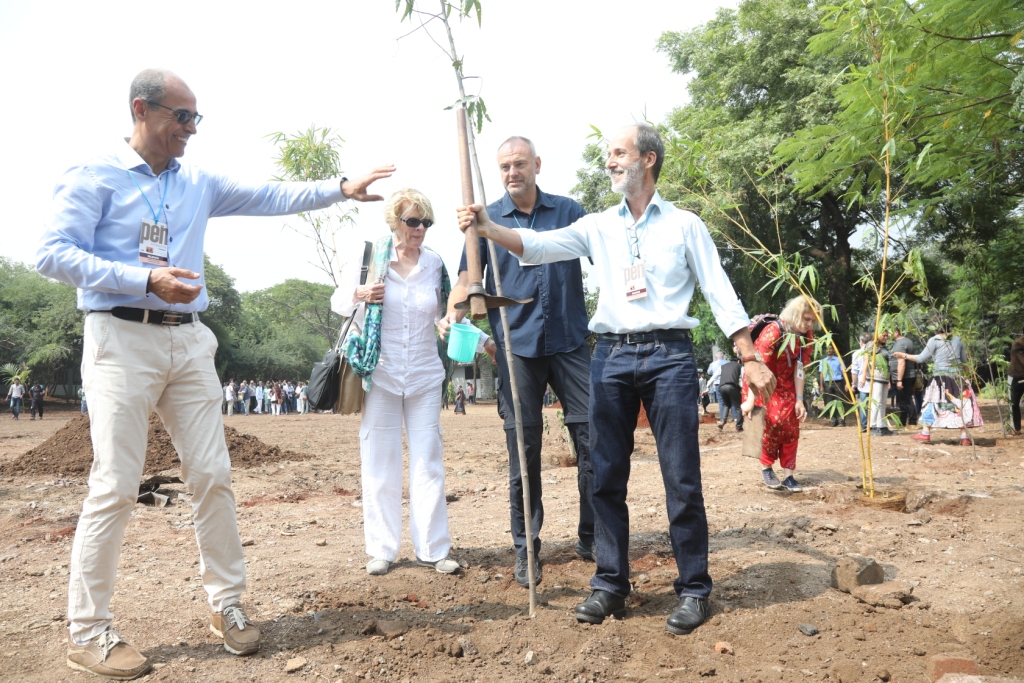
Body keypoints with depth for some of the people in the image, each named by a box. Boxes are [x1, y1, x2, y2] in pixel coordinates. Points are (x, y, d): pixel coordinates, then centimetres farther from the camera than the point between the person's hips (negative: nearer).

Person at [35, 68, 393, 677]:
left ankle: (228, 603, 16)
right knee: (116, 484, -6)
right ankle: (87, 632, 7)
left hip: (189, 341, 5)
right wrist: (147, 279, -18)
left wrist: (341, 188, 3)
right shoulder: (95, 177, 0)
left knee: (212, 473, 3)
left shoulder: (199, 185, 16)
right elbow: (54, 253, -9)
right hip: (123, 337, -5)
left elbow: (272, 198, 13)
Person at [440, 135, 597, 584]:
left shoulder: (569, 211, 8)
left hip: (571, 341, 1)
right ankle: (526, 549, 15)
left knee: (593, 437, -1)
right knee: (523, 449, 3)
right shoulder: (487, 219, 8)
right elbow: (467, 277, 6)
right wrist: (454, 314, -14)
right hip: (517, 345, 0)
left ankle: (592, 538, 16)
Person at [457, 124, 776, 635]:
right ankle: (610, 586, 18)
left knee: (681, 478, 0)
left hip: (668, 354, -3)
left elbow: (720, 293, 5)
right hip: (611, 356, 3)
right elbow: (539, 246, -1)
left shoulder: (685, 225, 7)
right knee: (607, 476, 5)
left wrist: (751, 359, -2)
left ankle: (694, 589, 14)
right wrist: (489, 228, -18)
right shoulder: (598, 227, 13)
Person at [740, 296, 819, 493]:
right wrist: (750, 400, -38)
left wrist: (799, 400, -12)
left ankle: (788, 475, 3)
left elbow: (799, 368, -9)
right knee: (771, 422, -14)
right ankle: (766, 468, 5)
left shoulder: (806, 335, -11)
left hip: (785, 384, 5)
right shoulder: (773, 332, -29)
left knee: (791, 425, -2)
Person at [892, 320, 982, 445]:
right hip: (957, 376, 4)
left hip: (940, 375, -4)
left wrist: (905, 356, 7)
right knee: (960, 404, 4)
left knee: (932, 403, 5)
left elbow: (922, 358, -3)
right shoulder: (957, 339, 9)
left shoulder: (934, 340, -4)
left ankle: (925, 433, 7)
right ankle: (964, 436, 3)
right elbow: (964, 360, 15)